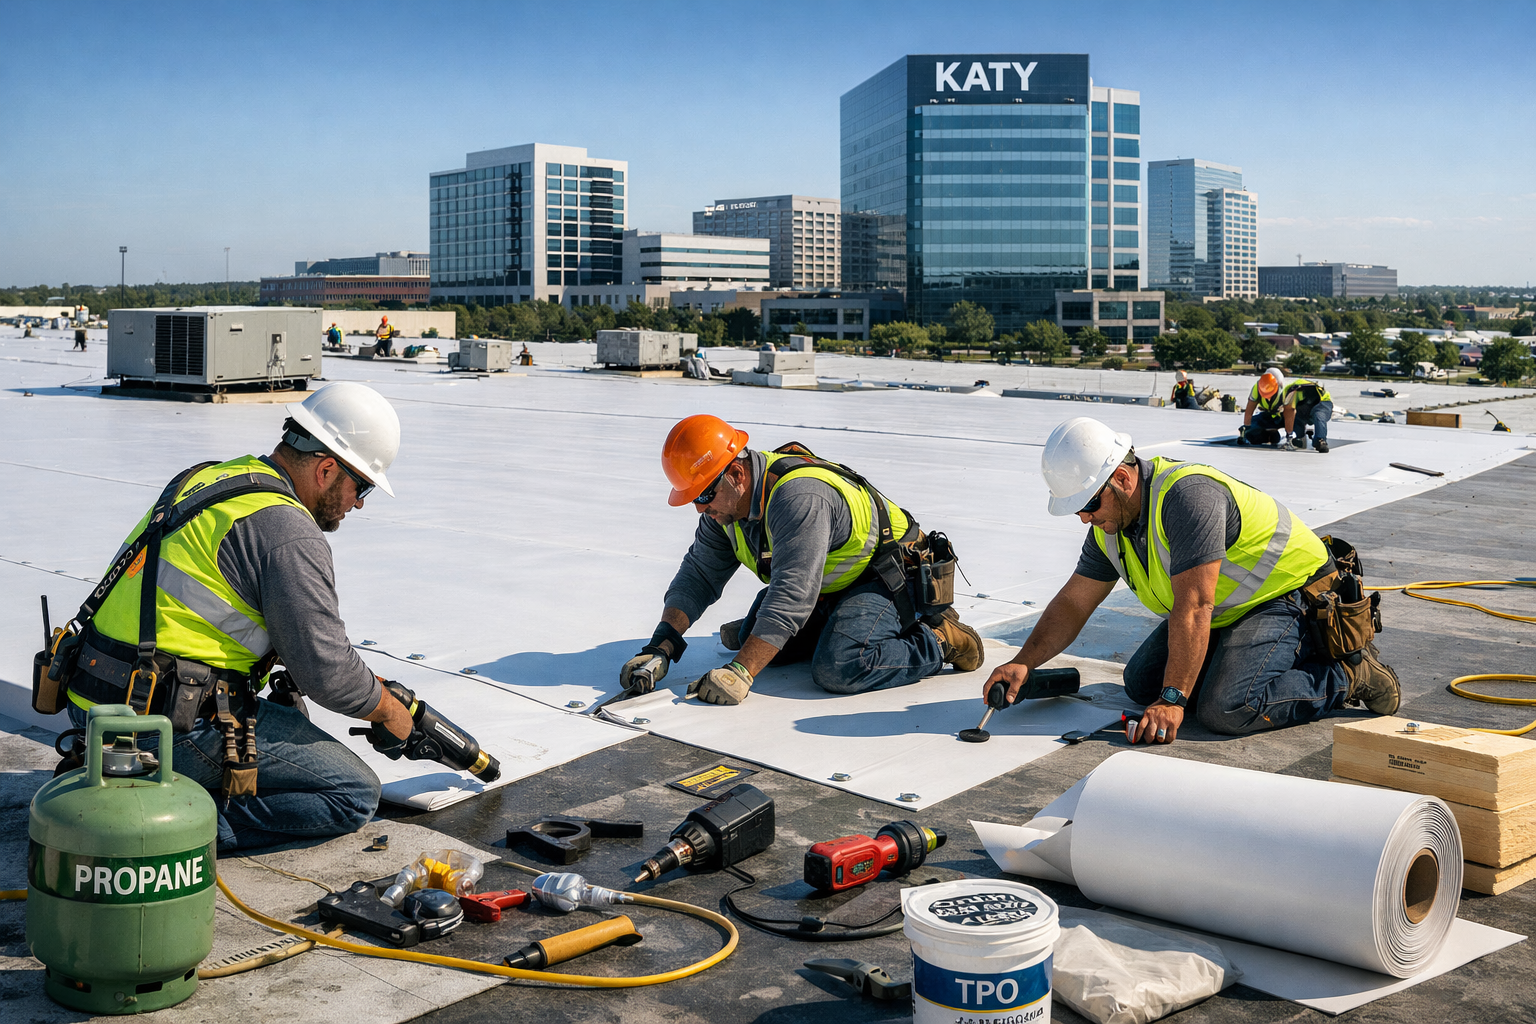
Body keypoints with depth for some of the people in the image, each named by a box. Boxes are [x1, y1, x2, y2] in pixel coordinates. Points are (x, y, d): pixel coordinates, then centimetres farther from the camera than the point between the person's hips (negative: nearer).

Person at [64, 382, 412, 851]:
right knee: (354, 795, -3)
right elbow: (326, 671, -14)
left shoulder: (209, 479, 15)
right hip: (174, 732, -9)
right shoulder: (289, 533, -14)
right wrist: (388, 710, 7)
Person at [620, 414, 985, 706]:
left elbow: (792, 594, -41)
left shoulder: (799, 498, -35)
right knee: (748, 641, 7)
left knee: (836, 670, -29)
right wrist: (661, 647, -17)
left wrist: (740, 672, -45)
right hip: (829, 586, 9)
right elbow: (698, 575, -3)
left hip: (885, 580, -9)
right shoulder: (727, 502, -6)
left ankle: (939, 640, -9)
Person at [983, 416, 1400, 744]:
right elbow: (1072, 604, 5)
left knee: (1225, 709, -26)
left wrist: (1172, 700, -35)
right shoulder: (1111, 523, -3)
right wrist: (1024, 663, -9)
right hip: (1227, 610, 10)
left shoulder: (1188, 494, -32)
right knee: (1142, 683, 4)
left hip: (1289, 594, -9)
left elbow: (1194, 607, -34)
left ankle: (1348, 675, -5)